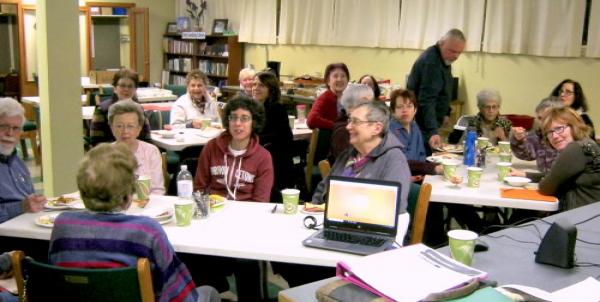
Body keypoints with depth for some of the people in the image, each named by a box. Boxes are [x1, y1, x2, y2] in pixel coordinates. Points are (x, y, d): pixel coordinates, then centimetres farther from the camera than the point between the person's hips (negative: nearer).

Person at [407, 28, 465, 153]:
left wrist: (446, 112, 16)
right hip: (422, 124, -10)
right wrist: (432, 131, -38)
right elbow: (426, 100, -30)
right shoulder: (431, 62, -22)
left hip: (430, 122, 10)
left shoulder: (444, 59, 9)